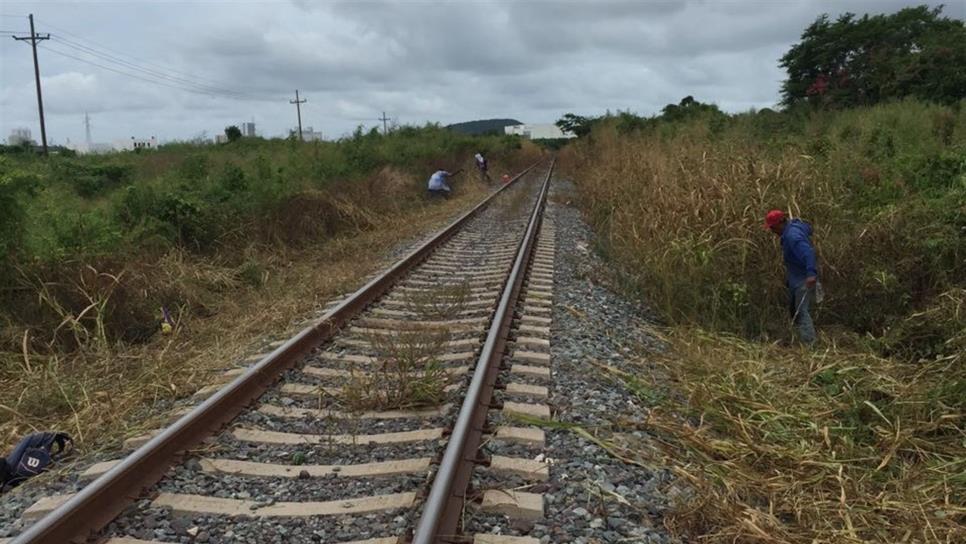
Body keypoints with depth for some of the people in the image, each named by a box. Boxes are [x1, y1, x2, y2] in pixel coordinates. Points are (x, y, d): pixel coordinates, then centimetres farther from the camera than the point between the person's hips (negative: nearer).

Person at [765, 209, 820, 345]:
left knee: (802, 311, -13)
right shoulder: (788, 232, 8)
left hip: (805, 279, -11)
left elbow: (808, 252, -36)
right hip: (795, 277, 11)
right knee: (793, 308, 19)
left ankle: (809, 343, -13)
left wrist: (811, 274, -46)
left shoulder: (793, 235, -24)